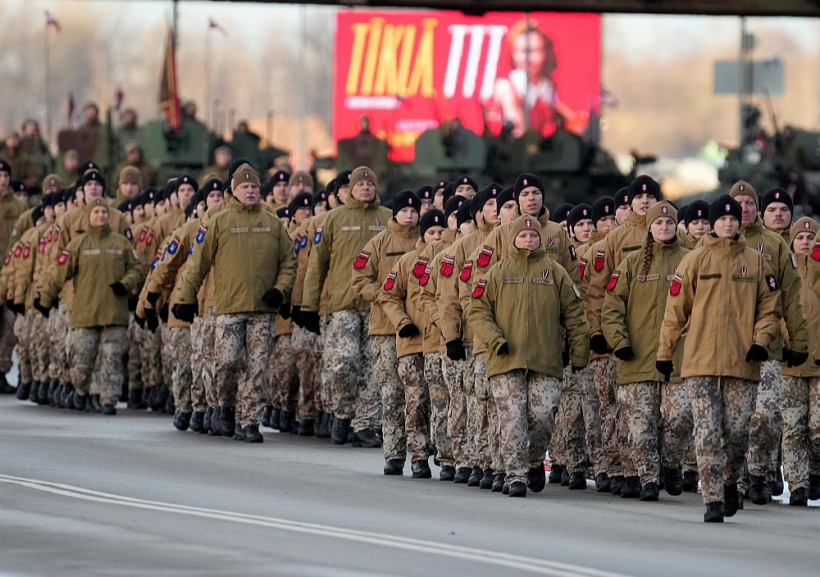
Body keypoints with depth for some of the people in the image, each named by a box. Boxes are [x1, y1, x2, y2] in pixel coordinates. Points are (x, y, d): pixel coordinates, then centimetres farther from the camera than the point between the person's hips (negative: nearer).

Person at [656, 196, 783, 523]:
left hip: (743, 361, 2)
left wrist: (761, 340, -5)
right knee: (707, 433, -7)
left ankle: (730, 482, 29)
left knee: (738, 432, 3)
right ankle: (713, 500, -5)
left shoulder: (755, 261, 8)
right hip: (701, 360, -2)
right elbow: (676, 309, 5)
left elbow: (770, 307, 11)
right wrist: (665, 352, 5)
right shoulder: (694, 261, 3)